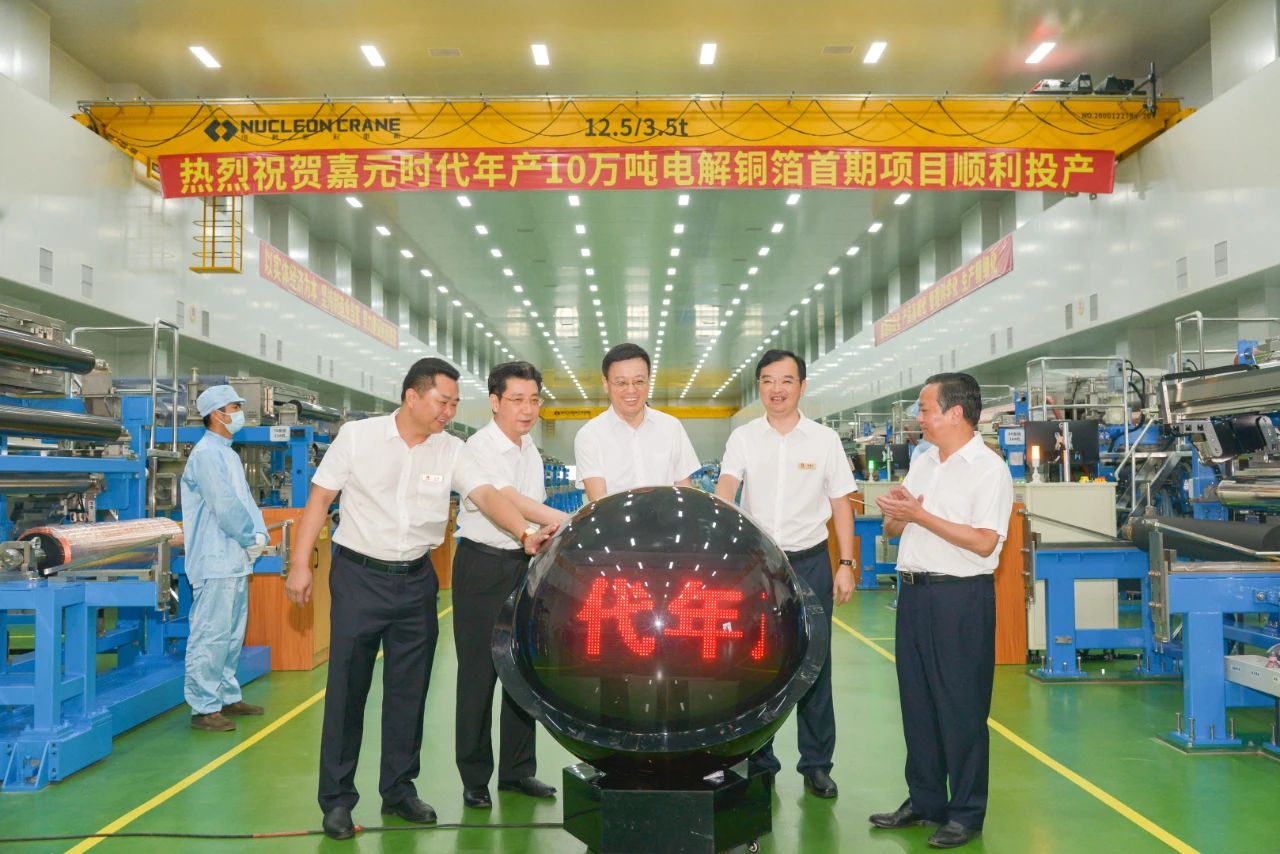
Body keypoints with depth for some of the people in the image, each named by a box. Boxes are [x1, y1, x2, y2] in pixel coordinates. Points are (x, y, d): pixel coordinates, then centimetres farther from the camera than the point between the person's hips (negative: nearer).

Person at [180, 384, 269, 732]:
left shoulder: (228, 454, 17)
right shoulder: (206, 454, -14)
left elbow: (245, 498, 15)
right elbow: (224, 505, -19)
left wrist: (259, 534, 2)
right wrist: (250, 538, -11)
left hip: (236, 560, 10)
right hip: (216, 561, -10)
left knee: (232, 634, 16)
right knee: (210, 635, -6)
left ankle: (227, 697, 26)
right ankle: (203, 708, 0)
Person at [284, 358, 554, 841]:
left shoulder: (451, 451, 2)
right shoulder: (357, 436, -6)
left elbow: (486, 495, -10)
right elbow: (319, 499, -2)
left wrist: (525, 534, -27)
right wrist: (300, 564, -6)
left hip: (416, 582, 4)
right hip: (359, 576, -3)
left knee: (409, 693, 10)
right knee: (346, 691, 1)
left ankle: (399, 791, 24)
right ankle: (337, 800, 12)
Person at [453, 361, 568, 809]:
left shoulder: (531, 449, 11)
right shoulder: (480, 448, -13)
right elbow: (510, 501, -27)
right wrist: (567, 521, -39)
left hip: (524, 564, 7)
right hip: (483, 566, -7)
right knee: (478, 675, -1)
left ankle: (517, 771, 22)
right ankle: (475, 778, 10)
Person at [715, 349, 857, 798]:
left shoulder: (825, 439, 2)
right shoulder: (743, 438, 2)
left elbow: (841, 505, 4)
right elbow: (725, 490, -11)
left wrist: (846, 565, -1)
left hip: (810, 562, 0)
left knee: (813, 663, 4)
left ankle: (816, 764, 17)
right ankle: (758, 761, 20)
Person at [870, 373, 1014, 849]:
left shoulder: (989, 470, -9)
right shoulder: (922, 464, 13)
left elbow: (984, 542, -20)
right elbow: (894, 532, 17)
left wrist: (920, 515, -18)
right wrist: (893, 514, -6)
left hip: (961, 596, -7)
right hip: (914, 591, 8)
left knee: (961, 707, 0)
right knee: (917, 701, 13)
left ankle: (967, 813, 12)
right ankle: (923, 800, 26)